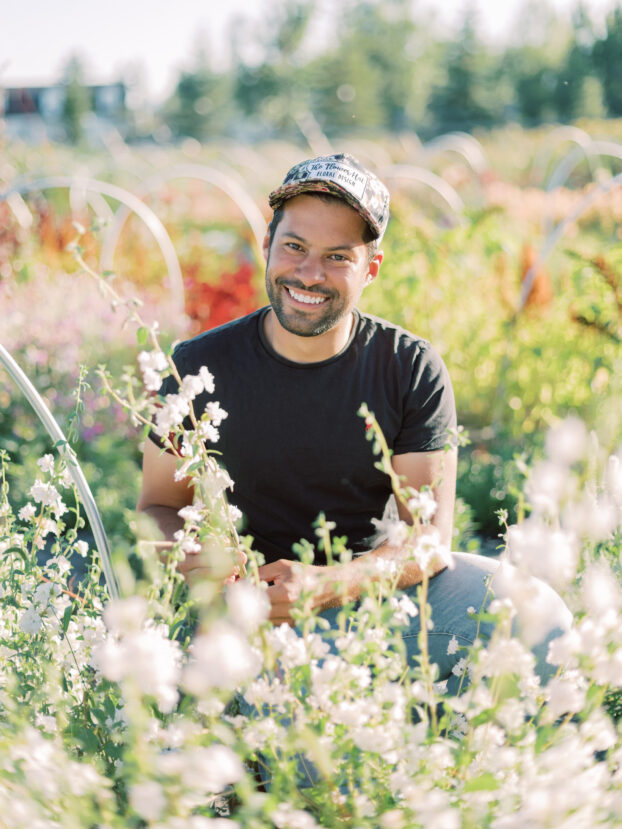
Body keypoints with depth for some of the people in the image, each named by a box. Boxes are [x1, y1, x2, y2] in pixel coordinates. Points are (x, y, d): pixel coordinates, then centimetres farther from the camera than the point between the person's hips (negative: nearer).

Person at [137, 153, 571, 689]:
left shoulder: (413, 369, -6)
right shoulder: (201, 367, -6)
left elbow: (432, 533, -10)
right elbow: (159, 507, 1)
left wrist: (328, 585, -29)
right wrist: (191, 557, -24)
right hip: (252, 601, 0)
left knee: (543, 623, -22)